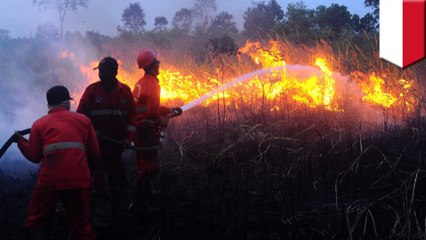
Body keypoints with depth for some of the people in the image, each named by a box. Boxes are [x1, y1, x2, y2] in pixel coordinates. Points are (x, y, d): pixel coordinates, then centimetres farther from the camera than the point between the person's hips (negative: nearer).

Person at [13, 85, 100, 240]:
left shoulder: (39, 124, 8)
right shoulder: (84, 120, 11)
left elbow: (34, 156, 10)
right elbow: (94, 153, 9)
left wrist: (20, 141, 27)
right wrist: (89, 171, 27)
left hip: (50, 181, -1)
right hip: (79, 180, 1)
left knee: (36, 222, 16)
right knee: (81, 226, 11)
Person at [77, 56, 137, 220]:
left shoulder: (125, 91, 2)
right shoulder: (92, 90, -5)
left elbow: (131, 116, 5)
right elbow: (80, 115, -4)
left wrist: (128, 138, -3)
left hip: (116, 144, 3)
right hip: (96, 144, -3)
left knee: (118, 178, 12)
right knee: (95, 178, -3)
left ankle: (117, 210, 26)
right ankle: (90, 213, 6)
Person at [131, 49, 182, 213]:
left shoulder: (142, 82, 14)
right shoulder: (152, 84, -17)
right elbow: (152, 111, -24)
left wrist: (169, 110, 21)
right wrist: (162, 121, -7)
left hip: (139, 130, 10)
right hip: (148, 130, -10)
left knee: (146, 165, 23)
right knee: (149, 167, -7)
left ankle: (146, 195, 38)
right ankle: (138, 204, -6)